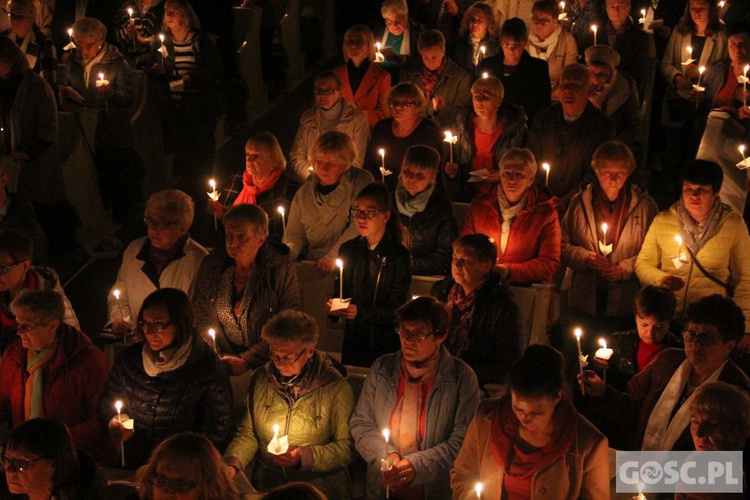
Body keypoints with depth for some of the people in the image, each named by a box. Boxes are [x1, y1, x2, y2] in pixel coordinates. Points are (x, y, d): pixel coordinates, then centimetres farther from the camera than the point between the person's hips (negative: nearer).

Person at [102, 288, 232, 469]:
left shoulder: (207, 369, -6)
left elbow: (215, 432, -4)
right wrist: (115, 422, 1)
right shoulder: (129, 358, 6)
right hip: (130, 466, 3)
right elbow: (107, 401, 21)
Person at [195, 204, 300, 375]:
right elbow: (201, 315, 11)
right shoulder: (212, 263, 5)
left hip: (261, 365, -4)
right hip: (221, 359, 4)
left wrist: (246, 361, -15)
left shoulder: (282, 270, -6)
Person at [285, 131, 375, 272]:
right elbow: (294, 233, 16)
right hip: (311, 268, 5)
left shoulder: (361, 181, -2)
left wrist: (332, 257, -20)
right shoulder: (304, 192, 12)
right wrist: (287, 253, -7)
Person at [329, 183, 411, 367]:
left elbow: (396, 308, -13)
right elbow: (342, 292, 8)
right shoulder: (348, 250, 2)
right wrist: (334, 305, -14)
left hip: (387, 344, -4)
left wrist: (360, 312, -27)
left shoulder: (399, 256, -11)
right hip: (353, 339, 4)